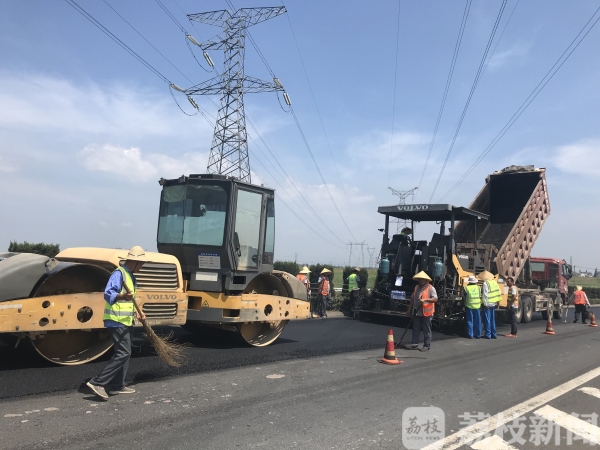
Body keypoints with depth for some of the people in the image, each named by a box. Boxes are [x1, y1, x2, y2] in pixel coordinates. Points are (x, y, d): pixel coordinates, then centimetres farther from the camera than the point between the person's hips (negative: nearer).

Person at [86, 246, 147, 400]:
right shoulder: (119, 273, -15)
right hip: (117, 321, -10)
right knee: (123, 353, -13)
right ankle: (97, 382, -10)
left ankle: (117, 386, 21)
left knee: (124, 352, 13)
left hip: (125, 320, 10)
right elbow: (108, 294, -27)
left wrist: (136, 312, 15)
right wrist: (123, 296, -44)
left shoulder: (130, 276, 16)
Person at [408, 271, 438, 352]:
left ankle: (427, 346, 8)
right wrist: (409, 309, 21)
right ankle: (415, 344, 15)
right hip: (417, 313, 6)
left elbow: (435, 299, -13)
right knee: (416, 329, 8)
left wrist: (425, 299, -24)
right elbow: (413, 299, 22)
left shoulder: (431, 288, -5)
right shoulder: (416, 287, 15)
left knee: (427, 330, 2)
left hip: (426, 313, -6)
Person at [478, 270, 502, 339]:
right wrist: (497, 301, 15)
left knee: (487, 320, 0)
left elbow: (485, 295, -19)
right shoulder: (494, 282, 9)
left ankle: (488, 335, 2)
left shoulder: (485, 283, -14)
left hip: (487, 304, -8)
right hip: (493, 304, 8)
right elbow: (498, 292, 11)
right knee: (492, 320, 15)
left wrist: (485, 304, -17)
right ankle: (493, 334, 19)